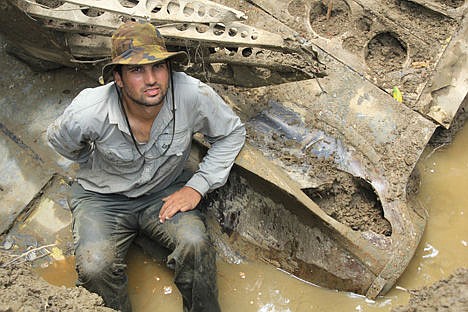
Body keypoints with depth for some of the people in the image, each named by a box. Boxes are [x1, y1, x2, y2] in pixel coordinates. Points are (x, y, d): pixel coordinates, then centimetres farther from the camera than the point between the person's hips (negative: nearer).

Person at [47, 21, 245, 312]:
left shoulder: (194, 96, -25)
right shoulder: (87, 113, -27)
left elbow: (232, 133, -6)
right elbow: (59, 139, -1)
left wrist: (197, 186, -12)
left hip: (166, 191, 1)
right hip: (103, 197, 0)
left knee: (196, 245, -28)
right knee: (95, 267, -28)